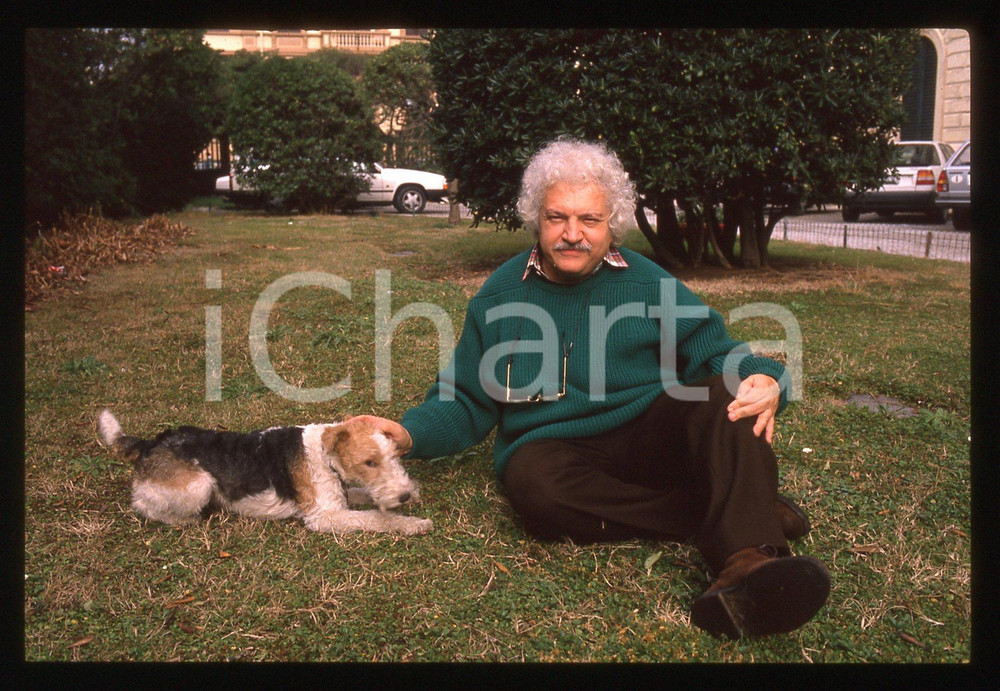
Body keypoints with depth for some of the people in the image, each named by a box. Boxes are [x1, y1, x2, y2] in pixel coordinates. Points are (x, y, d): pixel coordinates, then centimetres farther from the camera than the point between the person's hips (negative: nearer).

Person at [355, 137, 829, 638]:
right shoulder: (500, 296, 9)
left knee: (720, 395, -27)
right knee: (532, 482, -35)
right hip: (555, 447, 0)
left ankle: (749, 559, -48)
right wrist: (410, 435, -7)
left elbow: (715, 351, 4)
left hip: (650, 434, 1)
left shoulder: (646, 283, 8)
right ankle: (747, 511, -27)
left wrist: (764, 381, -20)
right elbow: (465, 404, 12)